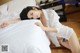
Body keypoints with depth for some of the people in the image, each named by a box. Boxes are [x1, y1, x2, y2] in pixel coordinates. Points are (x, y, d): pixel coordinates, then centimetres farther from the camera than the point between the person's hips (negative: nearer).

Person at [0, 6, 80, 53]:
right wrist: (9, 22, -32)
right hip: (59, 38, 4)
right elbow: (22, 19, -17)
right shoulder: (37, 18, -12)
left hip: (68, 33, -4)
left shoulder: (50, 13, -26)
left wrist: (44, 28, -43)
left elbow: (58, 29, -31)